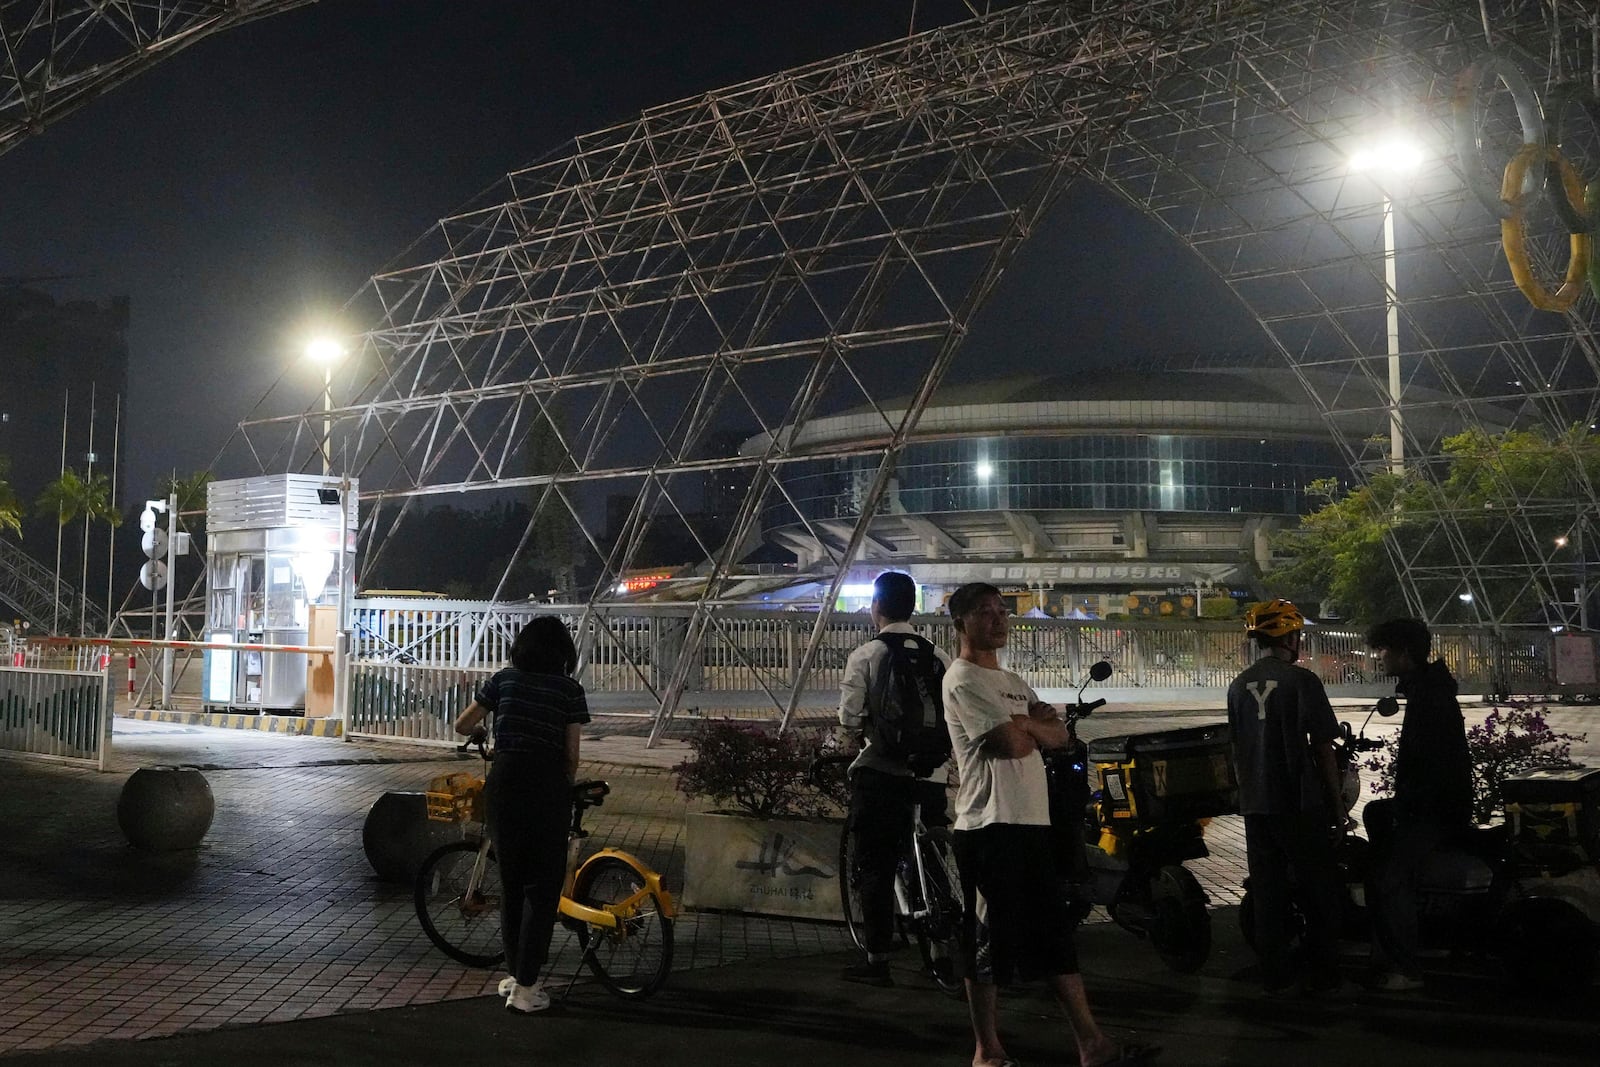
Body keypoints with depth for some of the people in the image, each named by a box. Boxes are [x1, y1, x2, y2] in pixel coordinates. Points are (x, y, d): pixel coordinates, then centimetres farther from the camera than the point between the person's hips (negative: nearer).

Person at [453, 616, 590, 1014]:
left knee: (511, 881, 16)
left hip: (505, 779, 3)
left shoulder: (505, 679, 7)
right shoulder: (569, 690, 1)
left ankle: (515, 974, 24)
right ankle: (524, 987, 1)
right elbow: (571, 754, -1)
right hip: (548, 784, -3)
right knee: (543, 887, 3)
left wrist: (488, 728, 32)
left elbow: (462, 725, 11)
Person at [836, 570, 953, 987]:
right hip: (931, 776, 3)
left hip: (880, 773, -3)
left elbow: (849, 720, -10)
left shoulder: (865, 656, -6)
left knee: (876, 867, 4)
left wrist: (853, 733, 11)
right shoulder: (940, 656, 5)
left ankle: (877, 960, 5)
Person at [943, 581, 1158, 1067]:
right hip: (989, 826, -9)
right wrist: (1037, 726, 3)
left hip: (1031, 824, 9)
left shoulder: (1012, 682, 21)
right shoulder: (963, 681, -9)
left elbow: (1060, 734, 11)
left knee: (1056, 935, 10)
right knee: (988, 940, -2)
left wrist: (1026, 725, -9)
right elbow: (1014, 744, -18)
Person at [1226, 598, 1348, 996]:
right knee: (1319, 892, 6)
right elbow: (1323, 749, -10)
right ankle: (1322, 978, 10)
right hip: (1301, 803, -5)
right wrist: (1338, 807, -4)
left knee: (1267, 892, 11)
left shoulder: (1239, 686, 7)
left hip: (1255, 806, 5)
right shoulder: (1301, 681, -11)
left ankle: (1275, 978, 14)